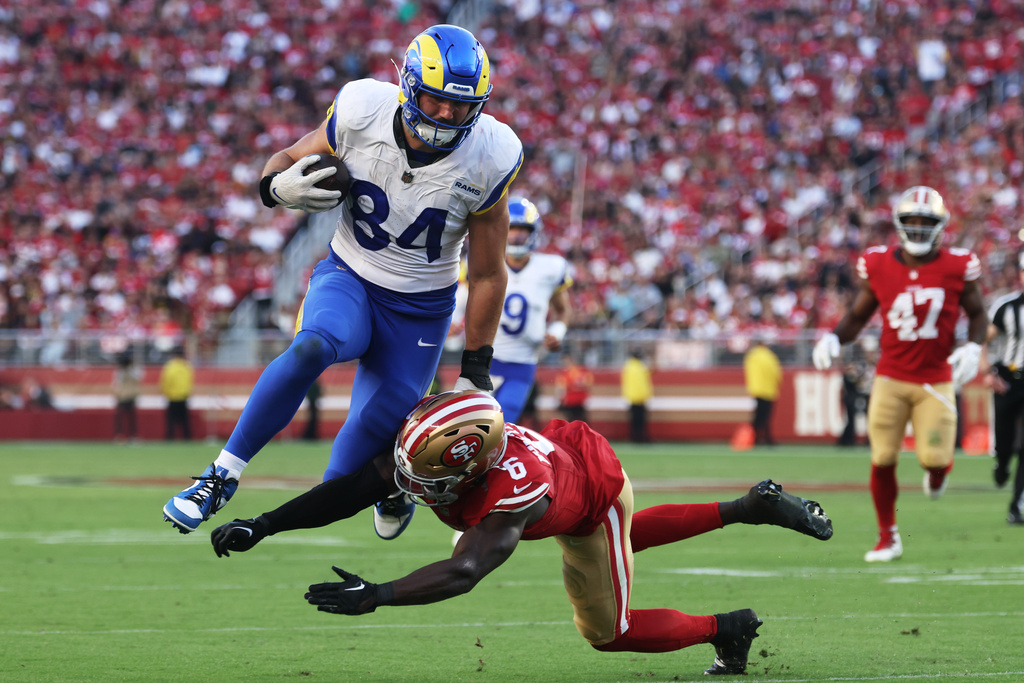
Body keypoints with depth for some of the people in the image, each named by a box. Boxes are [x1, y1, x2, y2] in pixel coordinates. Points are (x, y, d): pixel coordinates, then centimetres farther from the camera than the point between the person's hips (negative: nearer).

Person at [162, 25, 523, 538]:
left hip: (420, 310, 1)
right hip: (348, 278, 0)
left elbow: (487, 274, -7)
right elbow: (291, 158, 2)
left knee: (376, 426, -11)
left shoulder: (488, 160, -18)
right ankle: (223, 475, -22)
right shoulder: (362, 114, -18)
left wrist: (476, 371, -2)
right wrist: (279, 185, -24)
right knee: (313, 347, -32)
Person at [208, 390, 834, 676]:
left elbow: (464, 572, -59)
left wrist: (375, 596, -67)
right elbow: (352, 490, -29)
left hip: (596, 485, -7)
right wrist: (261, 527, -35)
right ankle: (753, 507, 43)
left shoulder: (512, 494, -49)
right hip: (567, 445, 7)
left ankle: (729, 629, 22)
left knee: (609, 631, 3)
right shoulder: (425, 444, -32)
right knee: (627, 540, 34)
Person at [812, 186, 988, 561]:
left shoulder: (957, 267, -6)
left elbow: (977, 314, 7)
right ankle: (888, 537, 16)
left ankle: (937, 470, 31)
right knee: (883, 460, -3)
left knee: (934, 458, -10)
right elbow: (857, 315, 8)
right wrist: (833, 337, -10)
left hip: (936, 380, -1)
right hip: (891, 378, 1)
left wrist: (973, 347, -11)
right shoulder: (879, 266, -3)